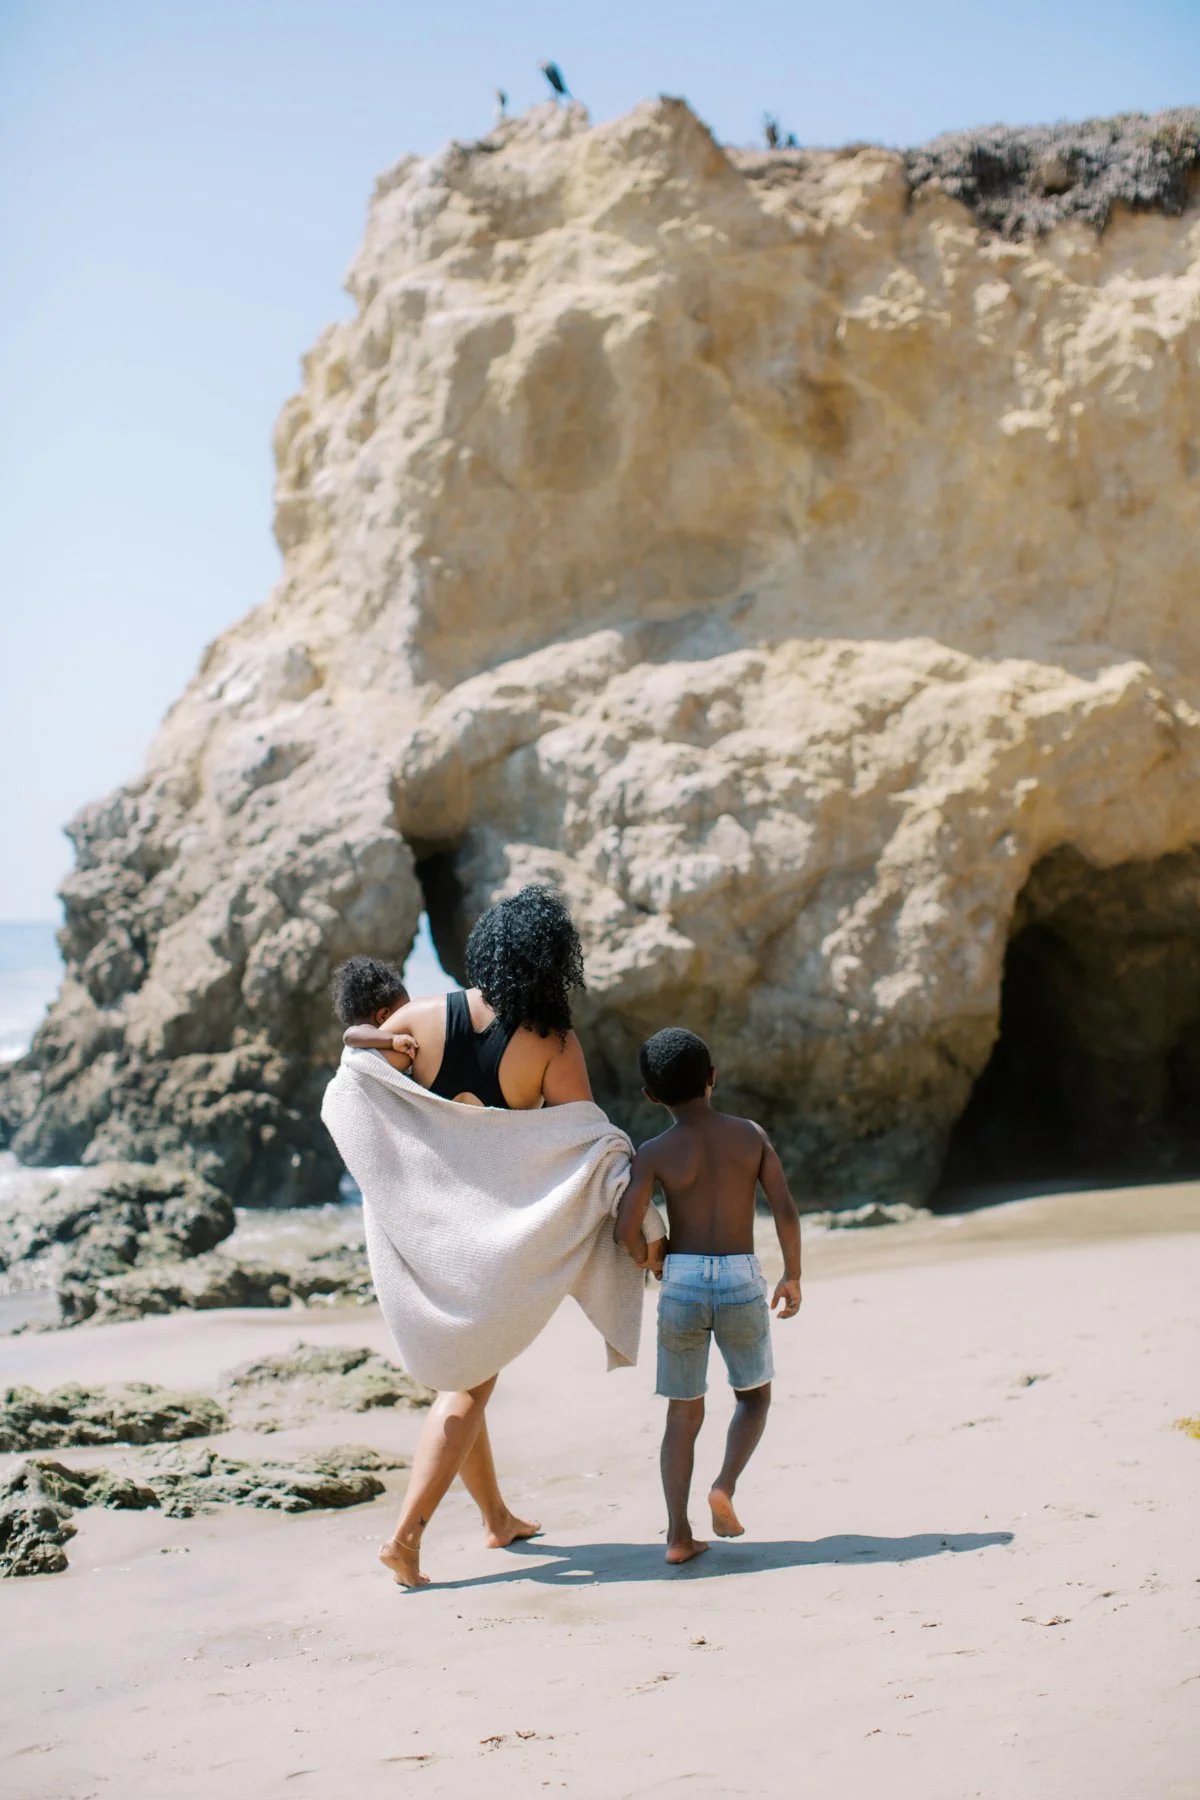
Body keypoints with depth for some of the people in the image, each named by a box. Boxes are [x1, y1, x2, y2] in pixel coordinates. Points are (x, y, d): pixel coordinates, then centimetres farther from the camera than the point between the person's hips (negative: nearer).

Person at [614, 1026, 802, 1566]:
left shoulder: (654, 1153, -3)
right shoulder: (751, 1134, 1)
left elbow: (626, 1228, -13)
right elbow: (785, 1209, -3)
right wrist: (792, 1275, 9)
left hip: (682, 1282, 0)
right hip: (741, 1281, 0)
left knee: (683, 1413, 13)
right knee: (755, 1394, 22)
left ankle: (678, 1535, 7)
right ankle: (725, 1486, -2)